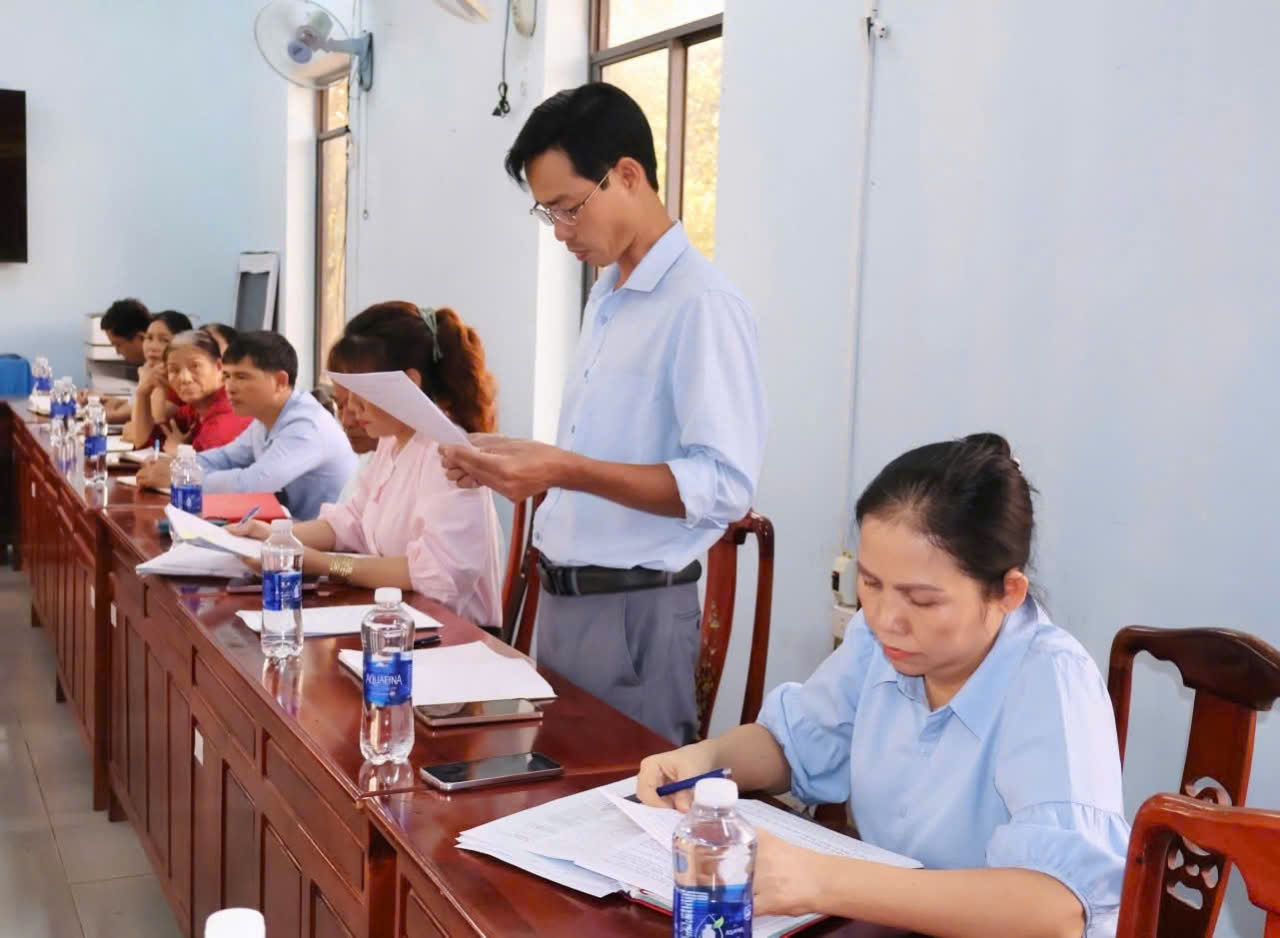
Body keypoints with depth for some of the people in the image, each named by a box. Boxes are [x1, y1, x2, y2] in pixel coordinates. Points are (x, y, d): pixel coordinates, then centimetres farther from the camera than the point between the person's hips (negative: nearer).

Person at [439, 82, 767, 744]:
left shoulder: (702, 305, -16)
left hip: (635, 611, -8)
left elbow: (726, 486, -22)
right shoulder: (604, 297, 12)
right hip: (562, 597, 8)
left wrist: (565, 472, -27)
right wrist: (517, 462, 3)